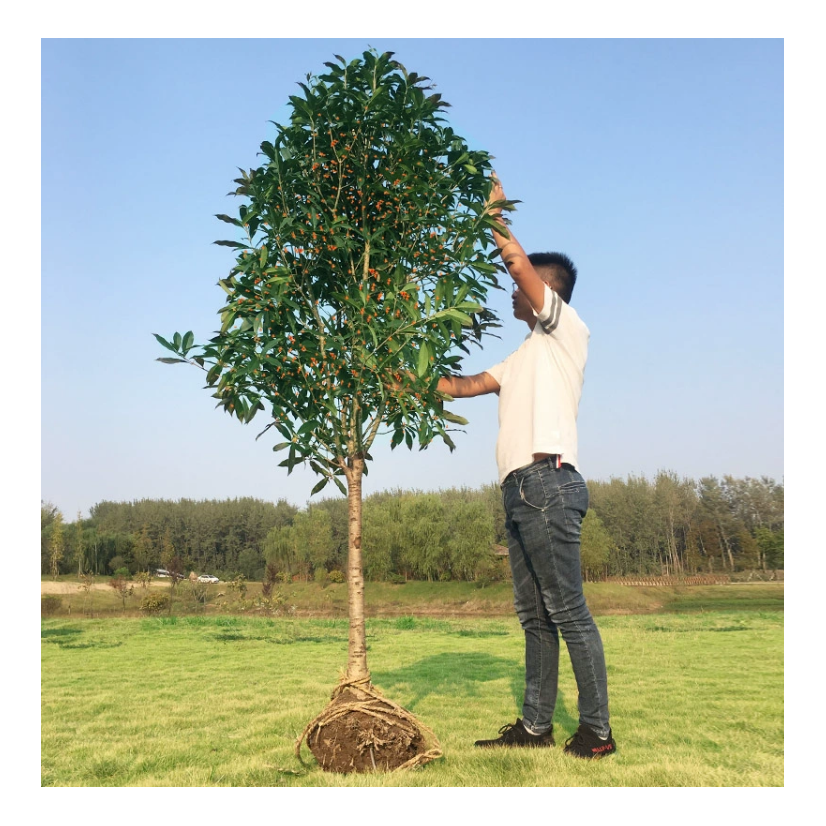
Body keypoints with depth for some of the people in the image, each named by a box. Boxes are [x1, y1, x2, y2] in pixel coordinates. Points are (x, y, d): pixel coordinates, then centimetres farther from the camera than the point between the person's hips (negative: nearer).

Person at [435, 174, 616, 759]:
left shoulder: (568, 331, 4)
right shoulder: (525, 357, 29)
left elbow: (521, 263, -7)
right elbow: (463, 386, 31)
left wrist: (493, 215, 4)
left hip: (547, 481, -9)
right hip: (521, 490, 9)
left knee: (568, 611, -7)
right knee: (534, 616, 10)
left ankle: (597, 730, 0)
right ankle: (536, 725, 16)